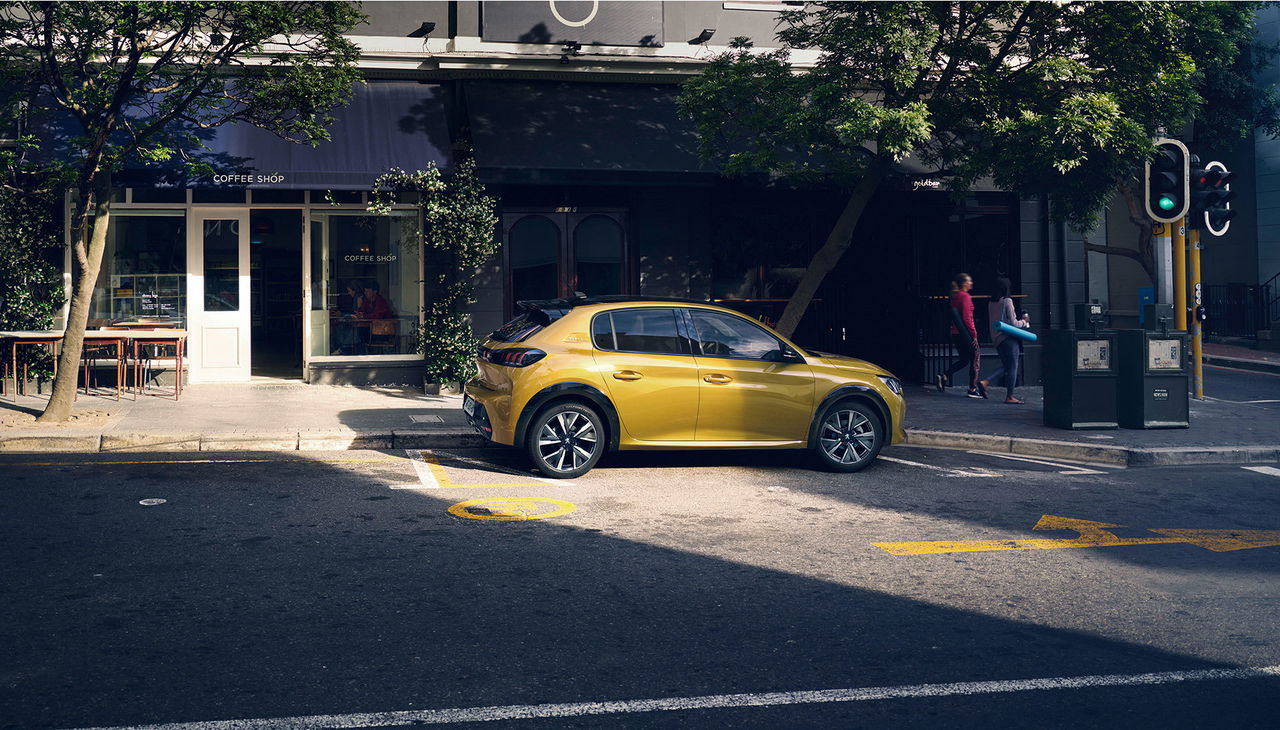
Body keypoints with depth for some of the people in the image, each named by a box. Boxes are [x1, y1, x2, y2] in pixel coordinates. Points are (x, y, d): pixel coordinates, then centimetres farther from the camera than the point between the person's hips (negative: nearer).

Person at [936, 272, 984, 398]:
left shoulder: (955, 296, 12)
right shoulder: (965, 296, -14)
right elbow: (967, 318, -19)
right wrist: (974, 334, -15)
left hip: (956, 334, 8)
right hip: (965, 334, -8)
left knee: (964, 359, 17)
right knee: (975, 359, 3)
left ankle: (944, 377, 4)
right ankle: (973, 389, 5)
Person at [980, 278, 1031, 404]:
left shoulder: (991, 303, 8)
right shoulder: (1007, 301, -13)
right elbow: (1013, 323, -14)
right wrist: (1024, 321, 7)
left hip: (996, 338, 7)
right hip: (1008, 337, -7)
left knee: (1006, 365, 17)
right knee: (1012, 367, 1)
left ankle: (986, 382, 1)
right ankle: (1009, 396, 2)